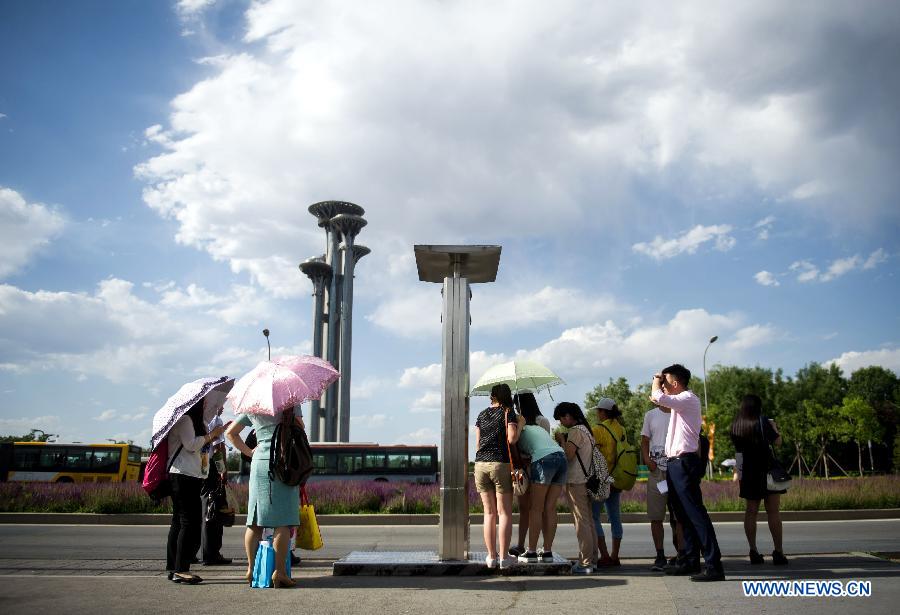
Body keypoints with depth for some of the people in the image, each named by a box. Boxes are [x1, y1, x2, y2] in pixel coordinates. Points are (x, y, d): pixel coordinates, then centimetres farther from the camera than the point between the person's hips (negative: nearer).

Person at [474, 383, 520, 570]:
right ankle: (504, 557, 3)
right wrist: (520, 426, 4)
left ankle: (491, 557, 10)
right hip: (501, 464, -4)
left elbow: (477, 443, 13)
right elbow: (512, 439, -12)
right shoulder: (508, 413, 0)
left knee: (489, 513, 9)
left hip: (481, 464, 4)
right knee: (505, 513, 3)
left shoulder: (482, 414, 14)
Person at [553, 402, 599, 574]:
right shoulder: (585, 429, 18)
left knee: (581, 521, -7)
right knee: (588, 521, 12)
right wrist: (563, 441, 12)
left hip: (575, 482, -10)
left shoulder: (575, 431, -12)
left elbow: (568, 455, -18)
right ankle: (592, 559, 17)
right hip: (586, 480, 10)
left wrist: (562, 440, -5)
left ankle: (585, 563, -4)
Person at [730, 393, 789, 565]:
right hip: (767, 471, -5)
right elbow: (777, 442, -7)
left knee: (751, 511, 8)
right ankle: (778, 552, -3)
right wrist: (773, 427, 8)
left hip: (748, 472, 5)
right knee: (773, 512, -1)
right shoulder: (762, 421, -10)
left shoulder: (735, 425, 6)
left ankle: (753, 551, 6)